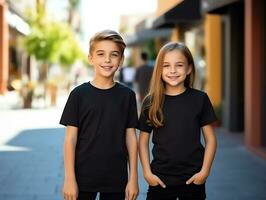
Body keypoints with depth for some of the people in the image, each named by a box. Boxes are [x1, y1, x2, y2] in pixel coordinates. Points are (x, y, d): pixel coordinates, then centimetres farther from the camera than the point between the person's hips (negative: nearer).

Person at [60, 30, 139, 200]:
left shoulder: (127, 95, 1)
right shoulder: (79, 94, -4)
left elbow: (131, 137, 4)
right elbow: (71, 139, -4)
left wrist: (133, 178, 1)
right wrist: (69, 179, -8)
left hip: (116, 179, 1)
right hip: (83, 178, -1)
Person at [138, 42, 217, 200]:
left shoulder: (200, 99, -3)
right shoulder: (151, 102, -1)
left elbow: (210, 139, 2)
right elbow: (143, 141, 6)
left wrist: (205, 171, -6)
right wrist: (147, 172, -2)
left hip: (193, 179, 0)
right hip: (160, 179, 1)